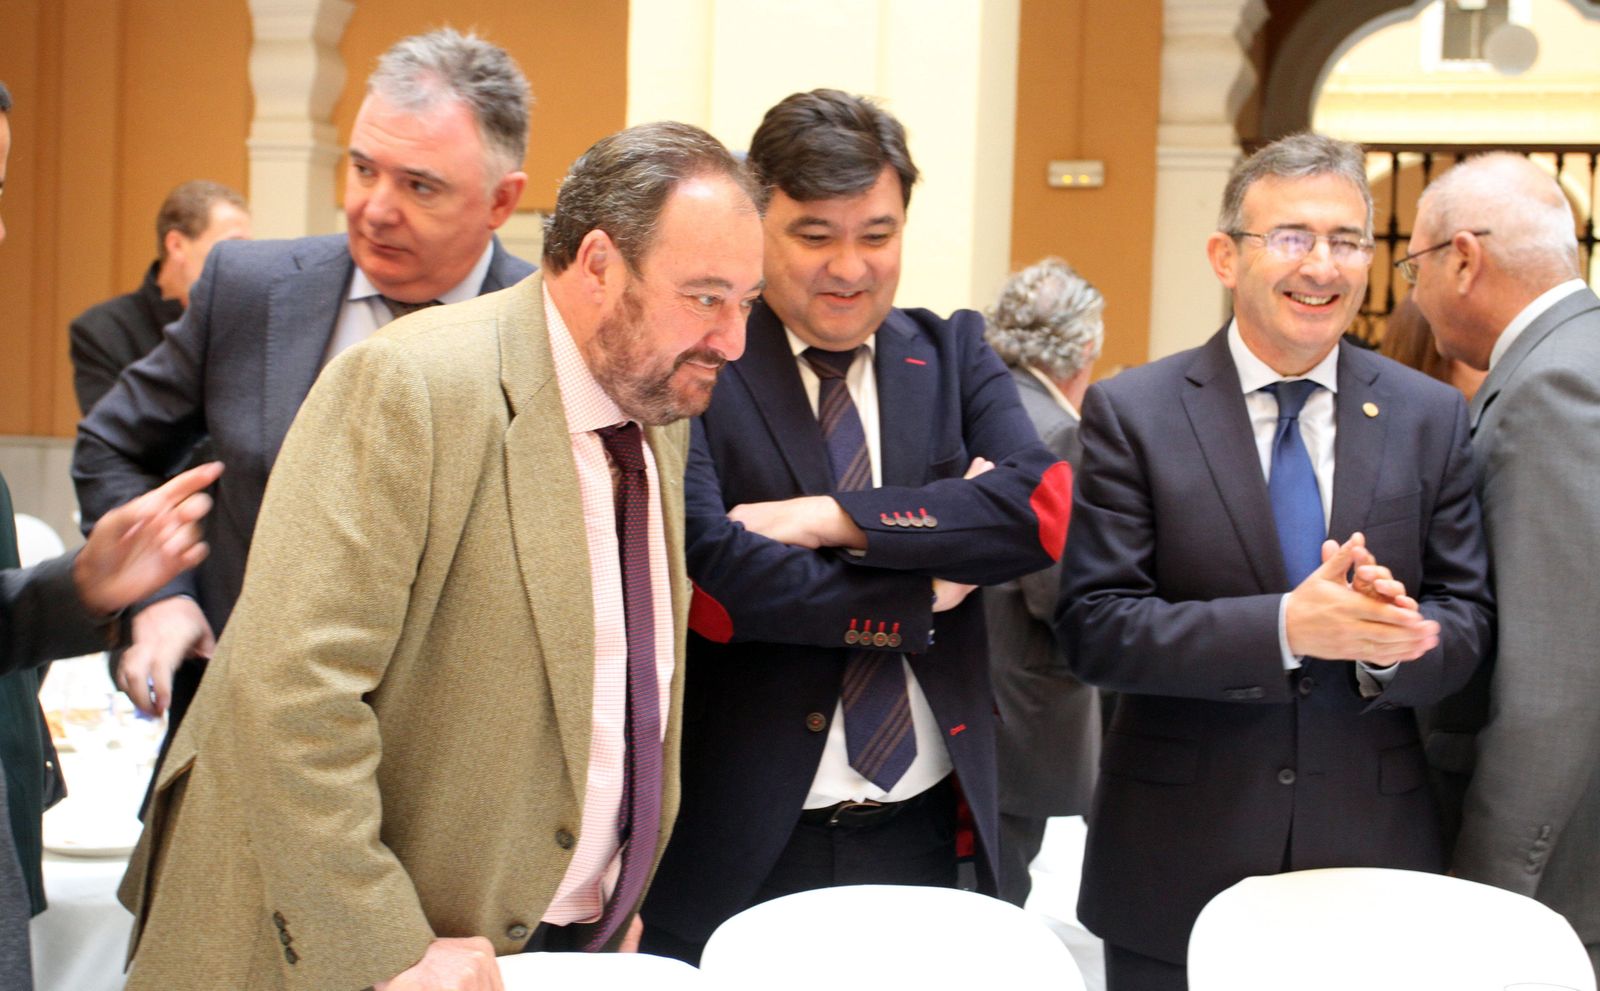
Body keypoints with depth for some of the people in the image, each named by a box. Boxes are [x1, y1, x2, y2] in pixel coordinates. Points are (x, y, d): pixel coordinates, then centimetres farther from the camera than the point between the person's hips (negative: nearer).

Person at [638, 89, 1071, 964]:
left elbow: (1045, 507, -10)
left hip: (924, 828, 4)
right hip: (740, 846, -3)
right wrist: (926, 592, -11)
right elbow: (712, 584, -20)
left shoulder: (953, 354, 7)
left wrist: (832, 517, -17)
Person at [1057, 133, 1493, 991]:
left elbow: (1469, 620, 4)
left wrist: (1393, 640, -19)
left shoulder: (1431, 418, 4)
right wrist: (1285, 627, -24)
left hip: (1373, 855, 2)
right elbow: (1093, 629, -11)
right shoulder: (1131, 414, -5)